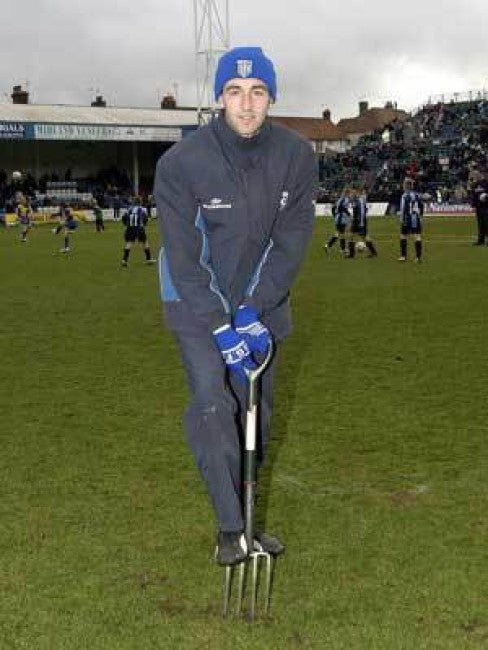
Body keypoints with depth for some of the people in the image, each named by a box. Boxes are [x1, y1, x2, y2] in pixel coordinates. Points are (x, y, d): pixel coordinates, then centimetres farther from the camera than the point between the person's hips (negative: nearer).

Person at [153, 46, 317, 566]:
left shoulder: (297, 157, -11)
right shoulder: (180, 162, -20)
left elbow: (290, 243, -8)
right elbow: (184, 256, -19)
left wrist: (253, 312, -16)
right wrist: (221, 328, -22)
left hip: (261, 303, 3)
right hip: (197, 305, -3)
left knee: (255, 412, 9)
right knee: (212, 408, -15)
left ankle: (243, 519, 25)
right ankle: (231, 529, -5)